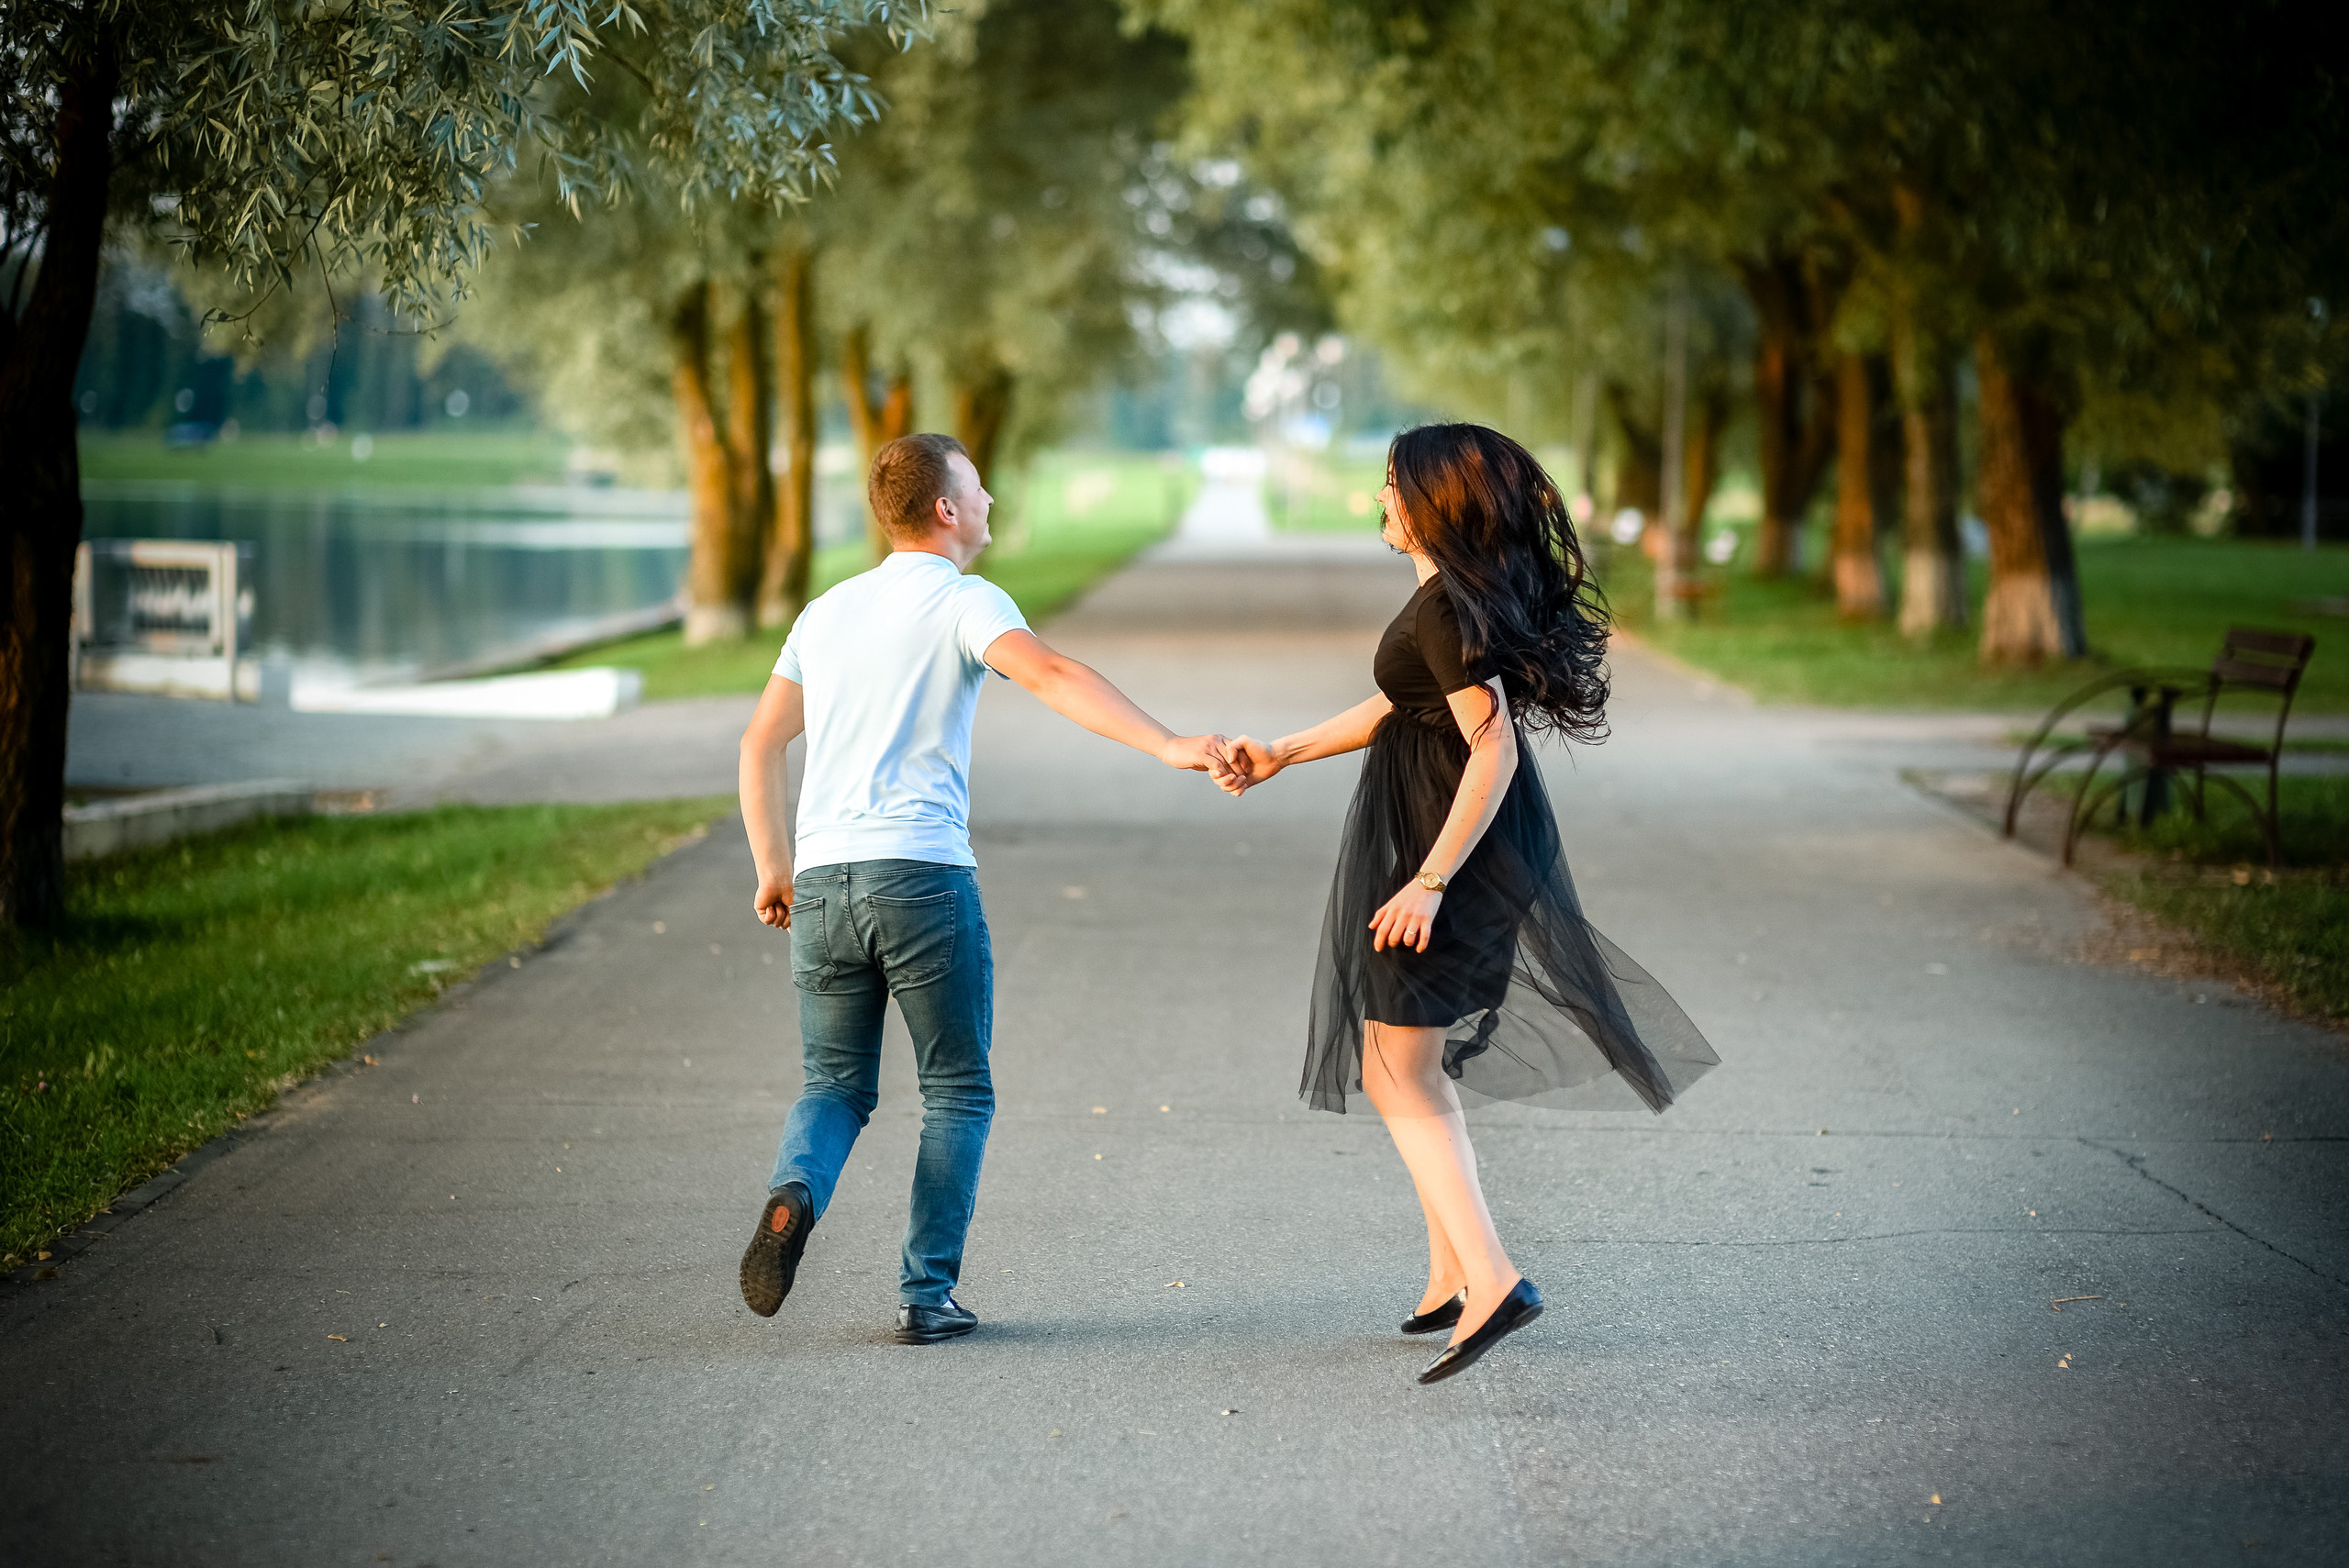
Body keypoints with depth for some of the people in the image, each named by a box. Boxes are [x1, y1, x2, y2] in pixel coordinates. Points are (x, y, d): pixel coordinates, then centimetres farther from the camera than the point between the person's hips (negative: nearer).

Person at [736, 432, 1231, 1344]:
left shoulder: (828, 611, 18)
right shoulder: (964, 602, -1)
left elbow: (759, 744, 21)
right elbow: (1049, 676, -21)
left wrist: (772, 869, 27)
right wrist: (1167, 746, -31)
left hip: (821, 880, 5)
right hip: (923, 872, -5)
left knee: (836, 1085, 15)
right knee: (957, 1093, 9)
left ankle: (792, 1194, -15)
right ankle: (926, 1294, 4)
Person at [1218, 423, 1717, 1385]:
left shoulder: (1449, 608, -20)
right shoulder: (1465, 593, 11)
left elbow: (1492, 748, -26)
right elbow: (1400, 704, 22)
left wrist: (1429, 881, -26)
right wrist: (1283, 754, 21)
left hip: (1452, 850, -10)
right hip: (1451, 849, 10)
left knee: (1396, 1077, -6)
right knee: (1413, 1067, 18)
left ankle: (1489, 1280, -14)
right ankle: (1451, 1278, 23)